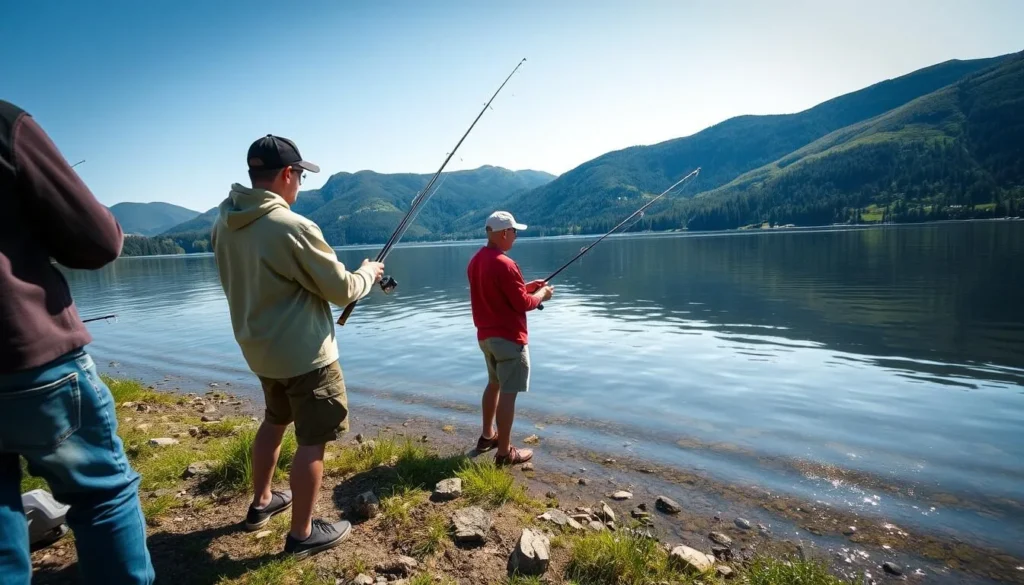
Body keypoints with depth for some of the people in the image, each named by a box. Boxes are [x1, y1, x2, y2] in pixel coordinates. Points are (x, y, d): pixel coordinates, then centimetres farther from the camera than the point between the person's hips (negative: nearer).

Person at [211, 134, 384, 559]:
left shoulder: (224, 222, 0)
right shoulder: (293, 227, -24)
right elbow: (341, 290, -16)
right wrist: (369, 273, 4)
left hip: (258, 348, 8)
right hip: (304, 354, -8)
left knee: (274, 421, 27)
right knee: (312, 441, 6)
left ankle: (261, 502, 44)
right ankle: (302, 535, 19)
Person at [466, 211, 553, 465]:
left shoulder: (476, 261, 7)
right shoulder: (505, 264, -21)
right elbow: (522, 304, -19)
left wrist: (526, 286, 15)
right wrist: (541, 294, 0)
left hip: (486, 335, 9)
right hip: (508, 338, -9)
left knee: (494, 384, 23)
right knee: (508, 392, -1)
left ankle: (487, 436, 35)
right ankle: (505, 452, 7)